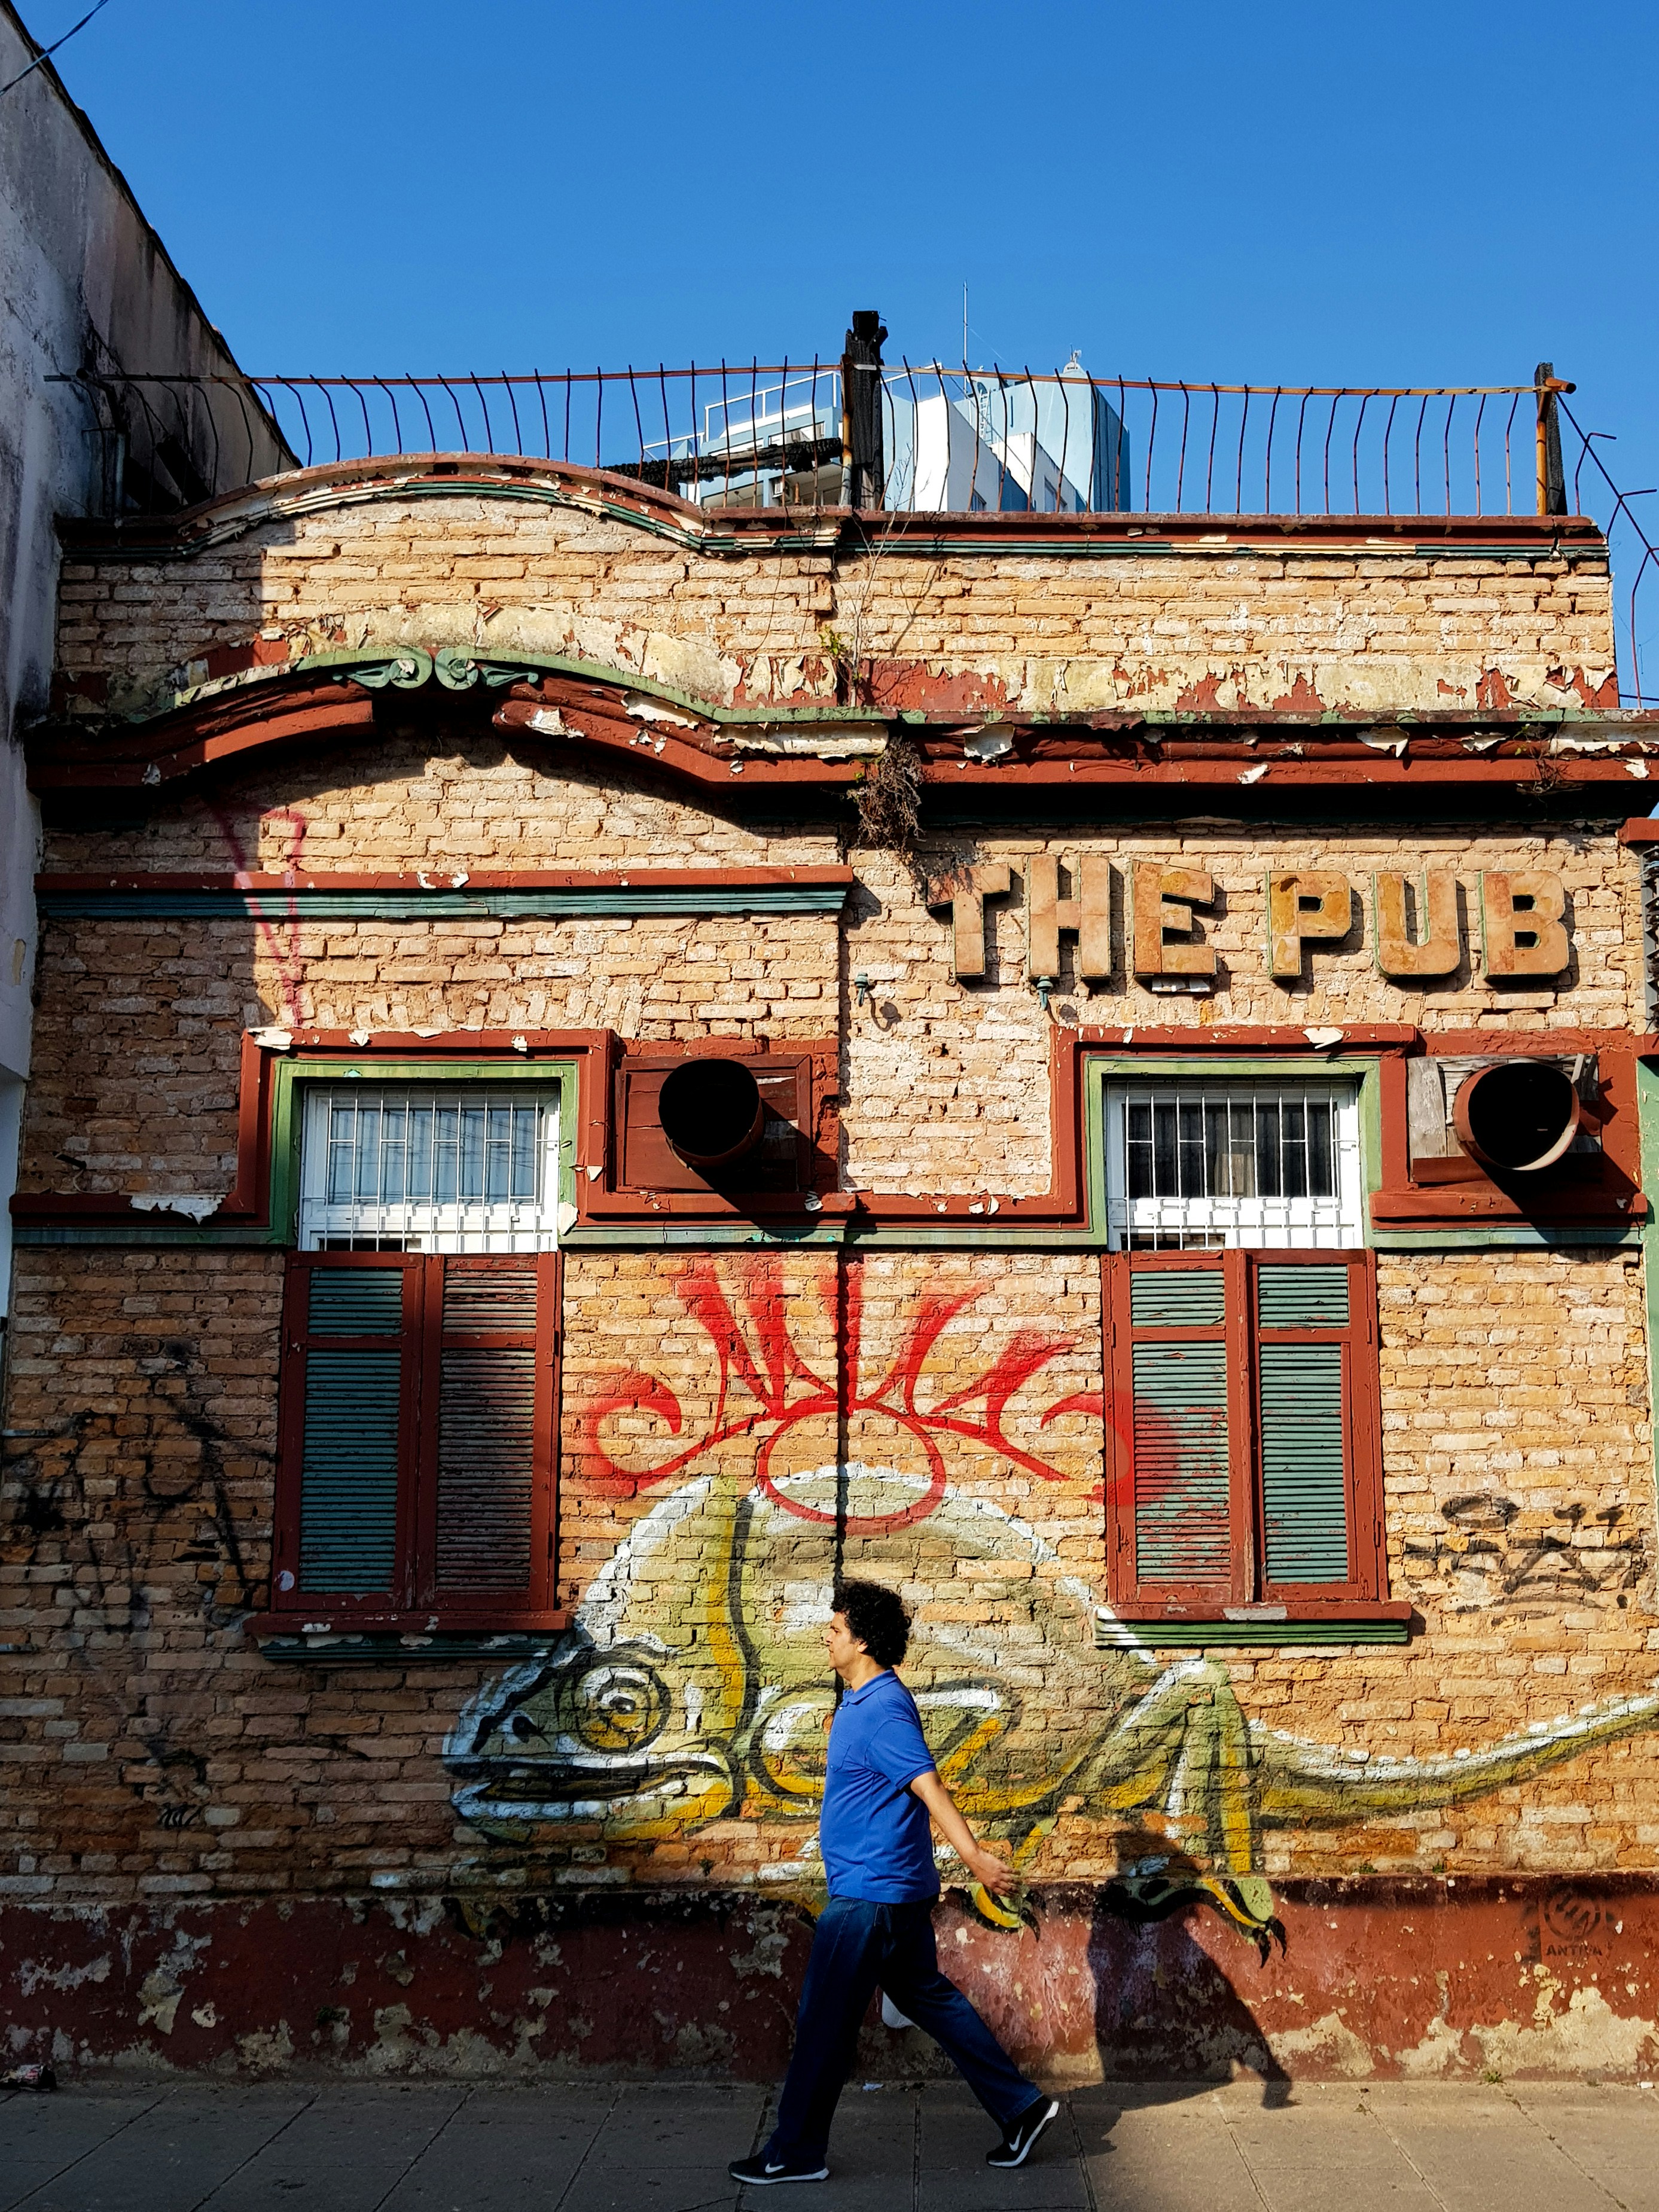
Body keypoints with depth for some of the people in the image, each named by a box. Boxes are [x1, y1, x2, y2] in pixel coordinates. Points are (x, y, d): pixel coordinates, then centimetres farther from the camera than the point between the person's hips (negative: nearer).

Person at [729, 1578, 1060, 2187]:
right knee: (928, 1998, 16)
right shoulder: (859, 1702, 11)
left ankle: (796, 2152, 12)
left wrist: (972, 1855, -33)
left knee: (823, 2021, 1)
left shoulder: (883, 1709, -20)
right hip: (898, 1887, 10)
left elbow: (928, 1784, -28)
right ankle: (1021, 2106, 19)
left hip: (871, 1891, -10)